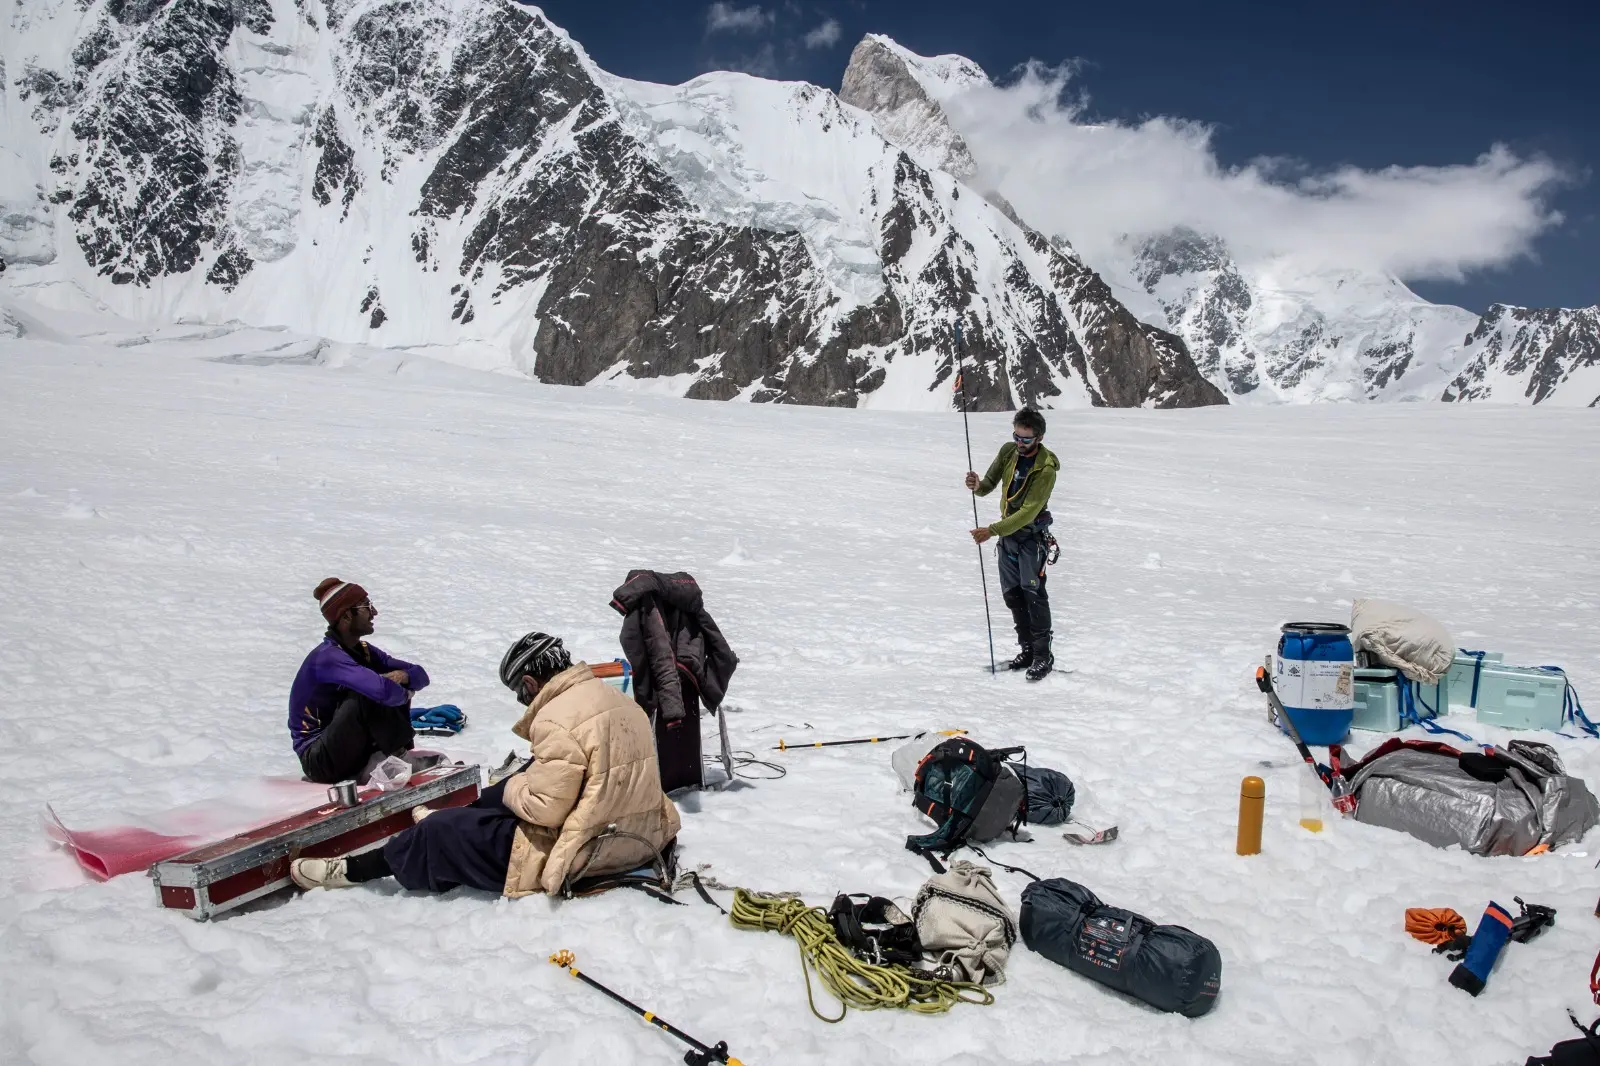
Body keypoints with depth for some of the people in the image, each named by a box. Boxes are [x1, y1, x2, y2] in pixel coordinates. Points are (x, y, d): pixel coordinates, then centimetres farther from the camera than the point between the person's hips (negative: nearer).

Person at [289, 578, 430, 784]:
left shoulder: (363, 651, 6)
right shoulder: (328, 656, -21)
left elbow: (421, 675, 7)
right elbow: (383, 690, -38)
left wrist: (404, 676, -16)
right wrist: (403, 694, -15)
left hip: (352, 753, 9)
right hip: (317, 759, -9)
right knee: (364, 696, -30)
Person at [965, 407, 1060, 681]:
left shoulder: (1046, 468, -22)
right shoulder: (1008, 451, -3)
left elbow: (1029, 511, -26)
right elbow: (989, 486, 0)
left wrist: (992, 530, -33)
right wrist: (978, 486, -25)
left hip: (1032, 534, -7)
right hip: (1007, 532, 7)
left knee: (1032, 591, -15)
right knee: (1012, 593, 8)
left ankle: (1043, 655, -10)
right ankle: (1028, 649, 17)